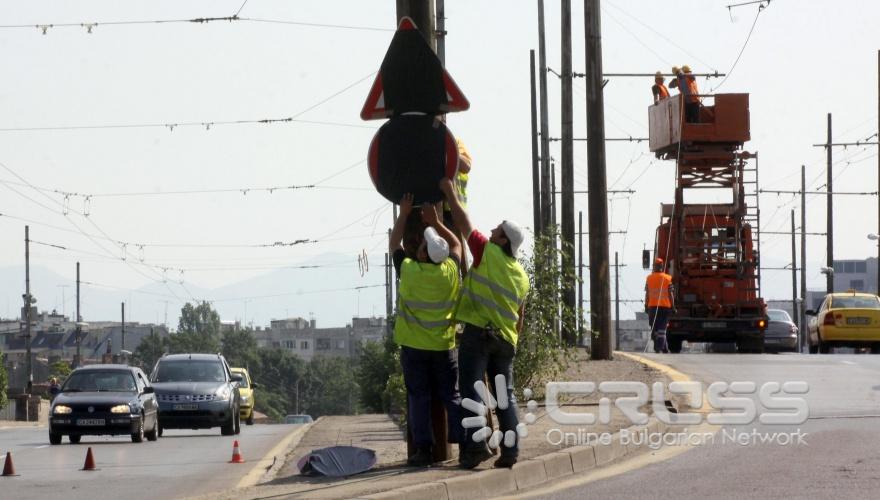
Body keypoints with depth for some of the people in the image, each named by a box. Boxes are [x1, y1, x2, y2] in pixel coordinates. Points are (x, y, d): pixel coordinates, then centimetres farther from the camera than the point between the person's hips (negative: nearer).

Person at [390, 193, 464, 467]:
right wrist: (435, 222, 16)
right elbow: (456, 244, 14)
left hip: (413, 346, -2)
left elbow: (395, 243, 7)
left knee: (419, 398, 3)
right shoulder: (449, 271, -7)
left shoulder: (408, 270, -12)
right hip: (444, 345, 2)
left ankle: (423, 449, -2)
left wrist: (404, 214, 15)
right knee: (452, 396, 6)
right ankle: (465, 442, -1)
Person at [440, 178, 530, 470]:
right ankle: (510, 449, 1)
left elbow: (464, 224, 3)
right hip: (505, 338, 6)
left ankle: (476, 445, -18)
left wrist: (450, 193, 13)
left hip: (478, 332, -6)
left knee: (472, 390, -8)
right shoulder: (521, 276, 14)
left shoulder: (488, 252, -3)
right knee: (505, 394, 7)